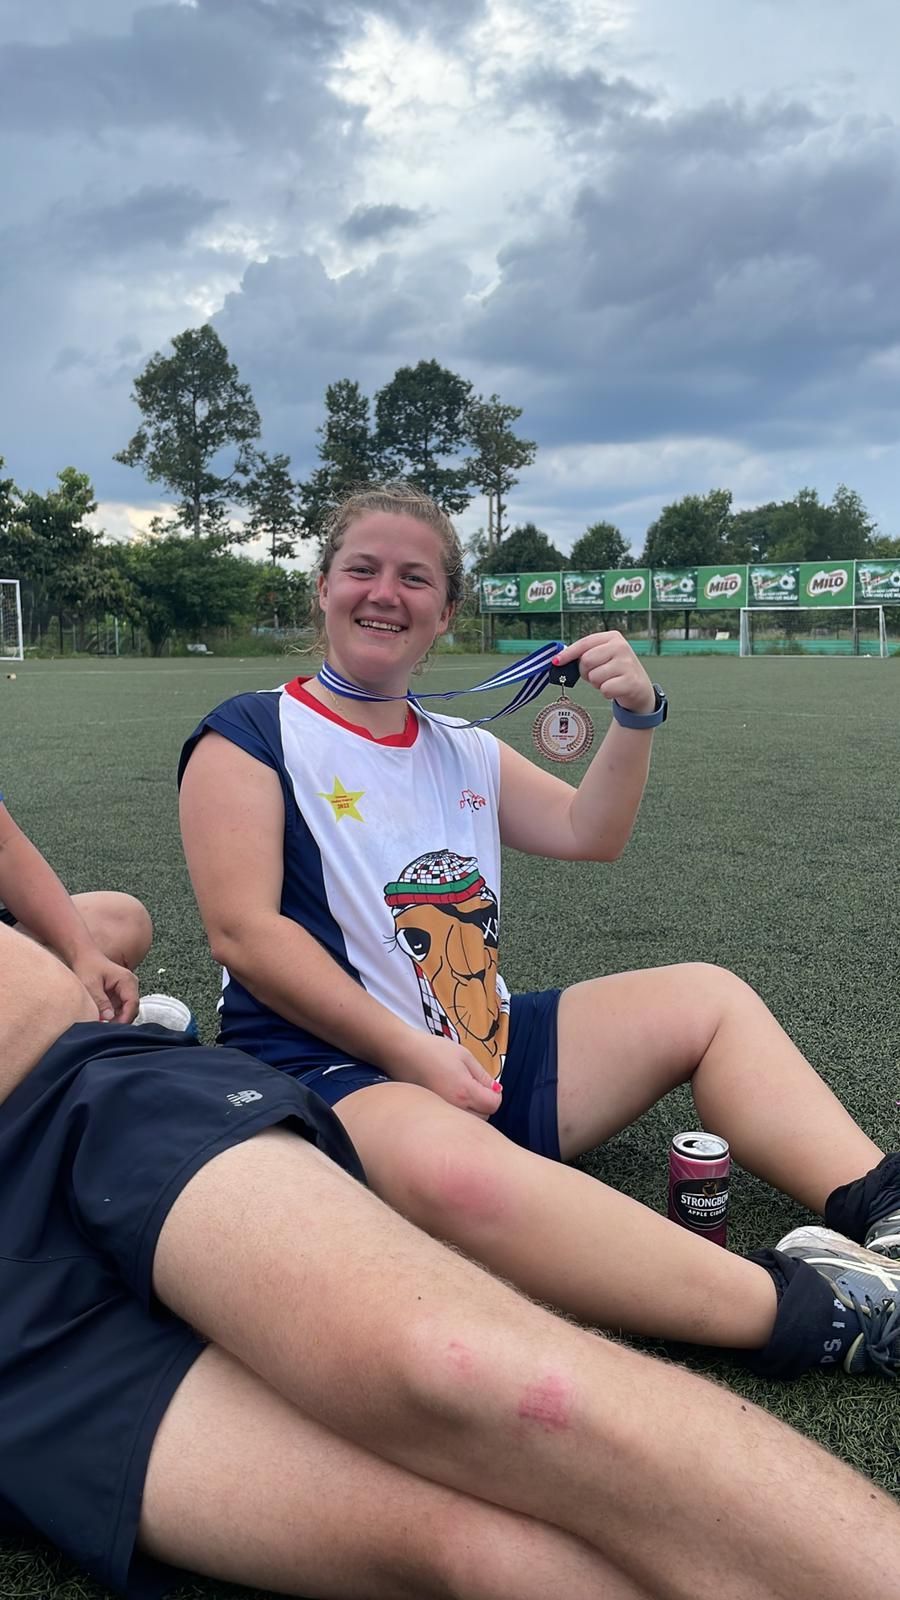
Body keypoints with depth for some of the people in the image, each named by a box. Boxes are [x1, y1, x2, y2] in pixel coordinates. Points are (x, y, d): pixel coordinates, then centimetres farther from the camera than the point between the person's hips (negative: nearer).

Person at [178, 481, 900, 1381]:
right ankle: (801, 1315, -35)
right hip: (328, 1068, -7)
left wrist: (634, 715, 0)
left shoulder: (463, 753, 17)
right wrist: (412, 1054, -20)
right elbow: (243, 933, -13)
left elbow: (588, 833, 19)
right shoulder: (249, 737, -3)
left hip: (487, 1049, 8)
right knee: (453, 1170, -41)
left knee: (708, 997, 4)